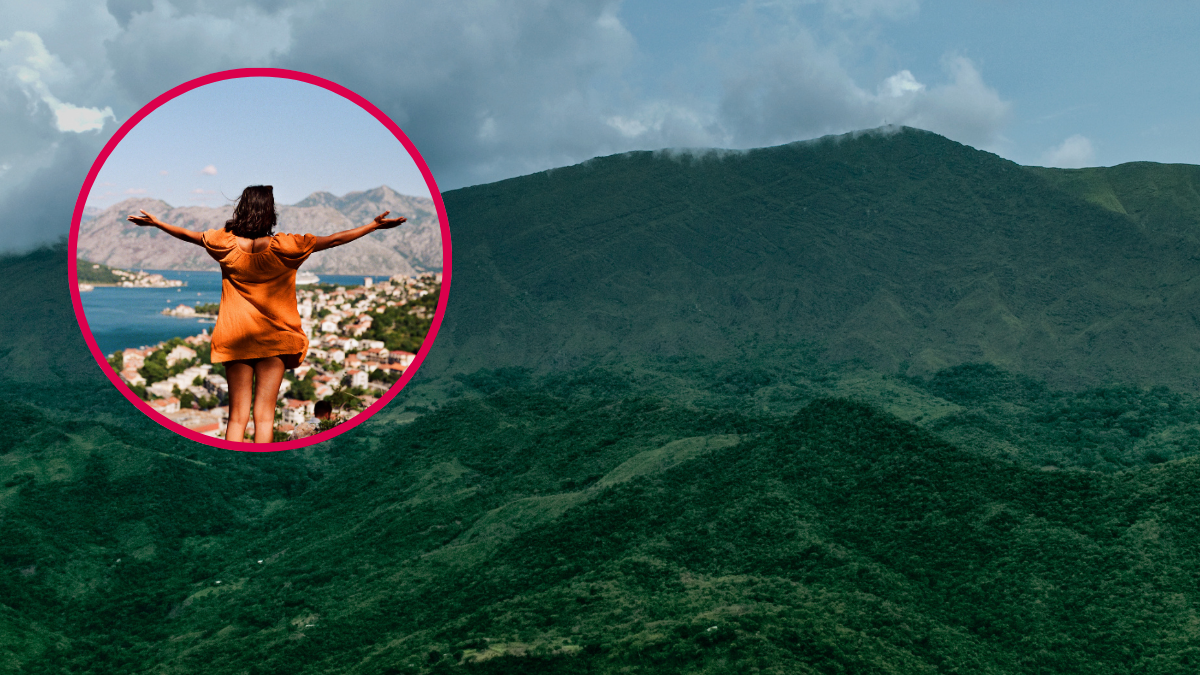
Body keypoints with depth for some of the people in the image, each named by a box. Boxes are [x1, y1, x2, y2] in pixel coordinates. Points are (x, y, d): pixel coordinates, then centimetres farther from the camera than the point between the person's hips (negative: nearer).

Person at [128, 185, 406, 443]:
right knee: (264, 415, 1)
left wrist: (156, 222, 32)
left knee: (237, 415, 8)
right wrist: (375, 225, 0)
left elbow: (189, 235, 14)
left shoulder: (226, 244, -3)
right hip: (273, 339, -3)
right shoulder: (284, 247, -12)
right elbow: (333, 240, -8)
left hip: (234, 338, 3)